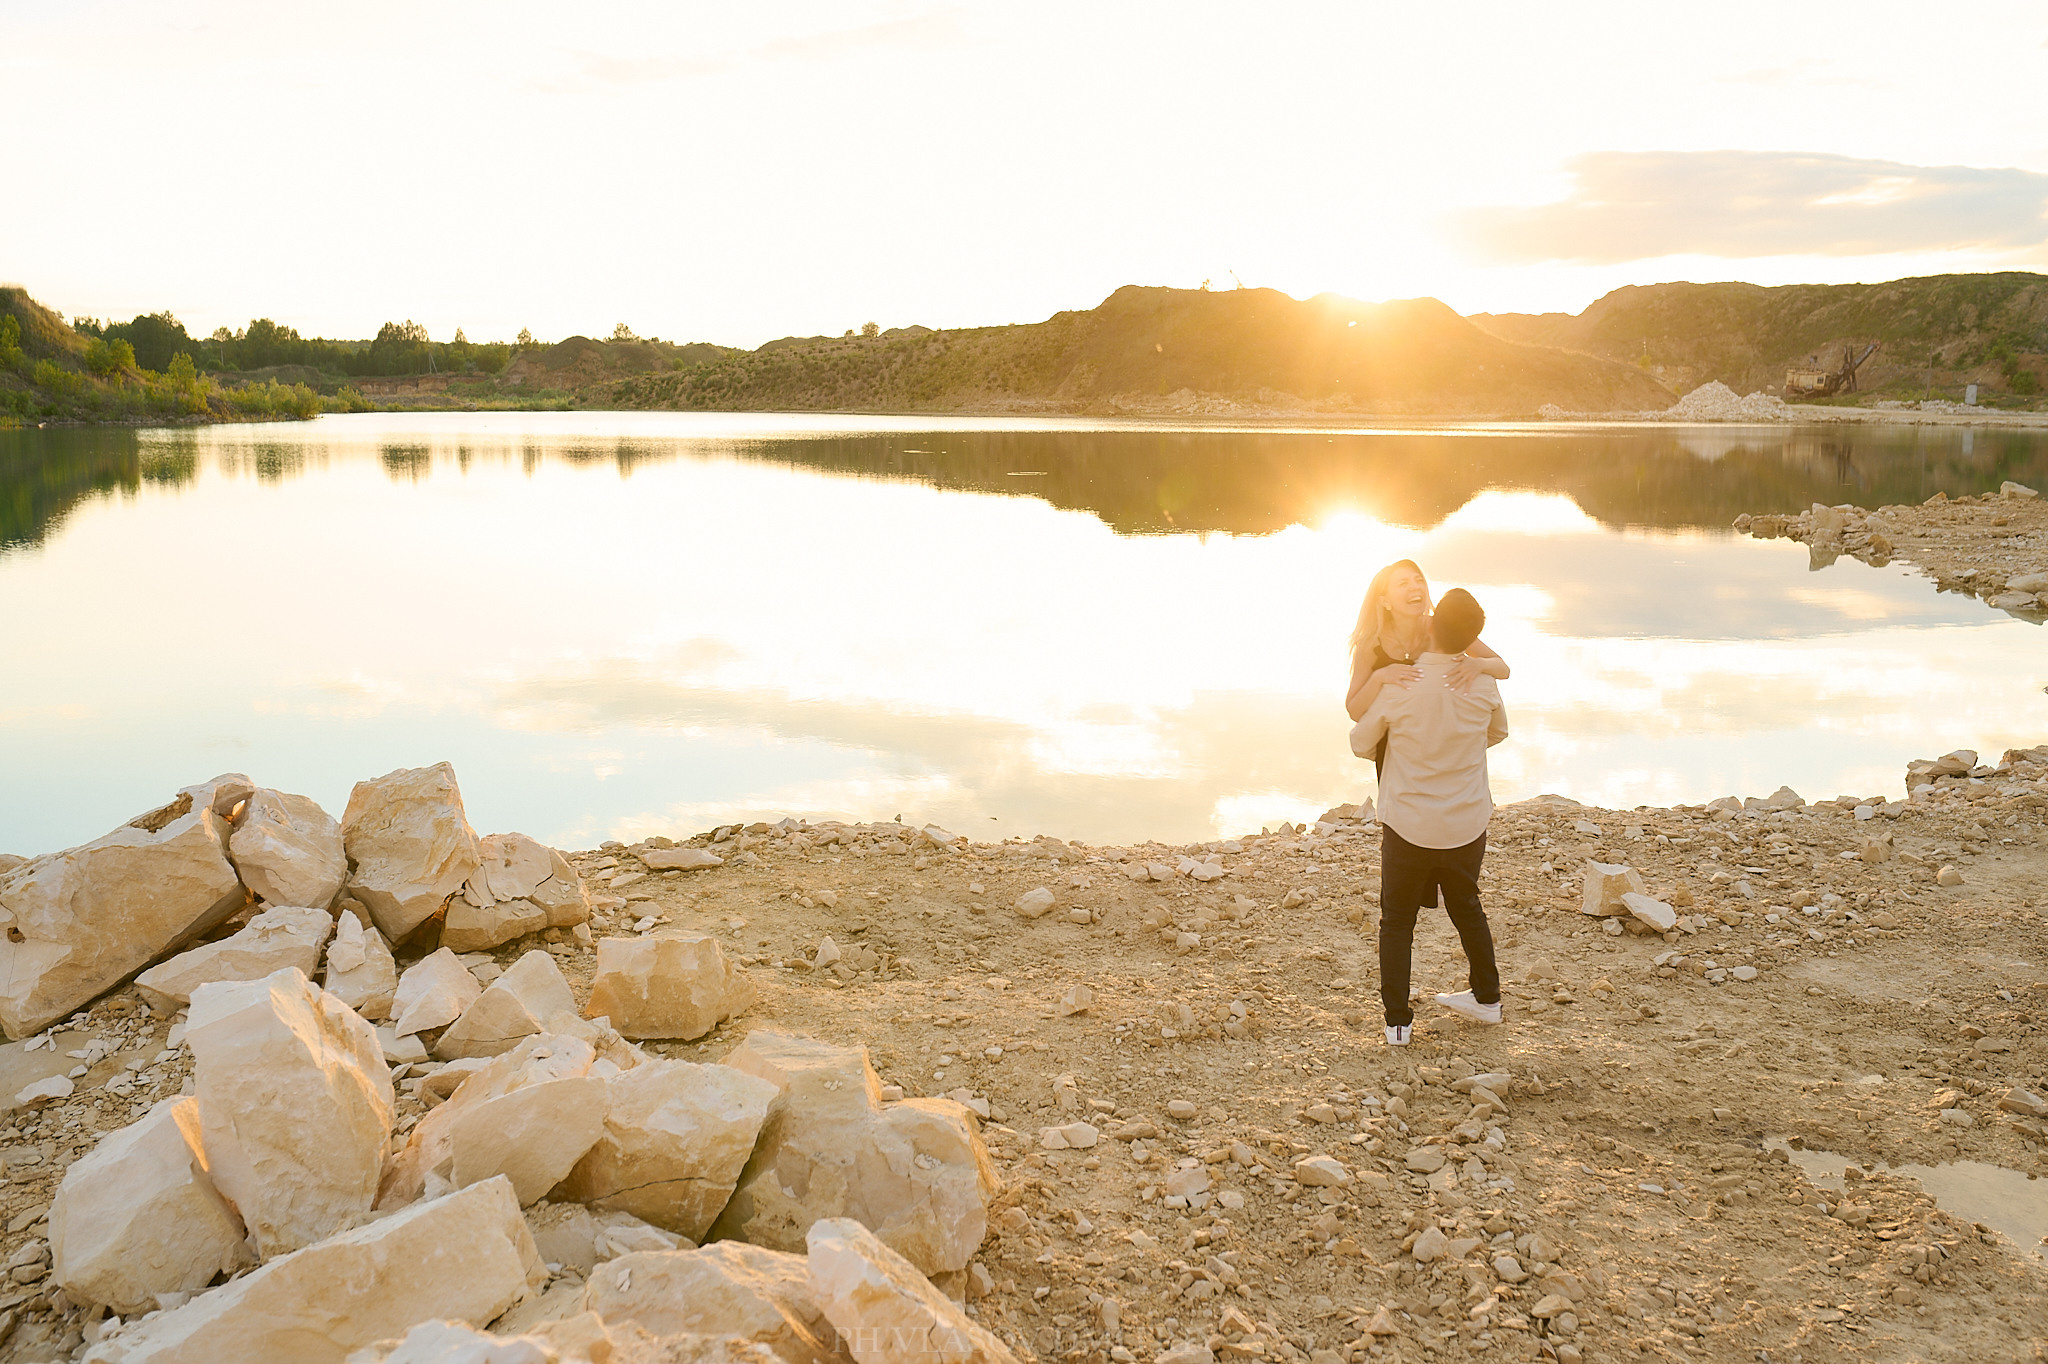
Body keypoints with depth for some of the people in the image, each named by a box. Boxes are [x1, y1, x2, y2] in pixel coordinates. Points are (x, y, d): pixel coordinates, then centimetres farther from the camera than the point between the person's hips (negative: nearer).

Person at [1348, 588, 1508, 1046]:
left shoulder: (1397, 685, -17)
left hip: (1408, 825, -3)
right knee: (1467, 908, 25)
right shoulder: (1482, 684, -7)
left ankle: (1397, 1021, 11)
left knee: (1397, 921, 12)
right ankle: (1486, 997, 39)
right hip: (1468, 825, 3)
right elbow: (1498, 731, 15)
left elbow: (1361, 743, -2)